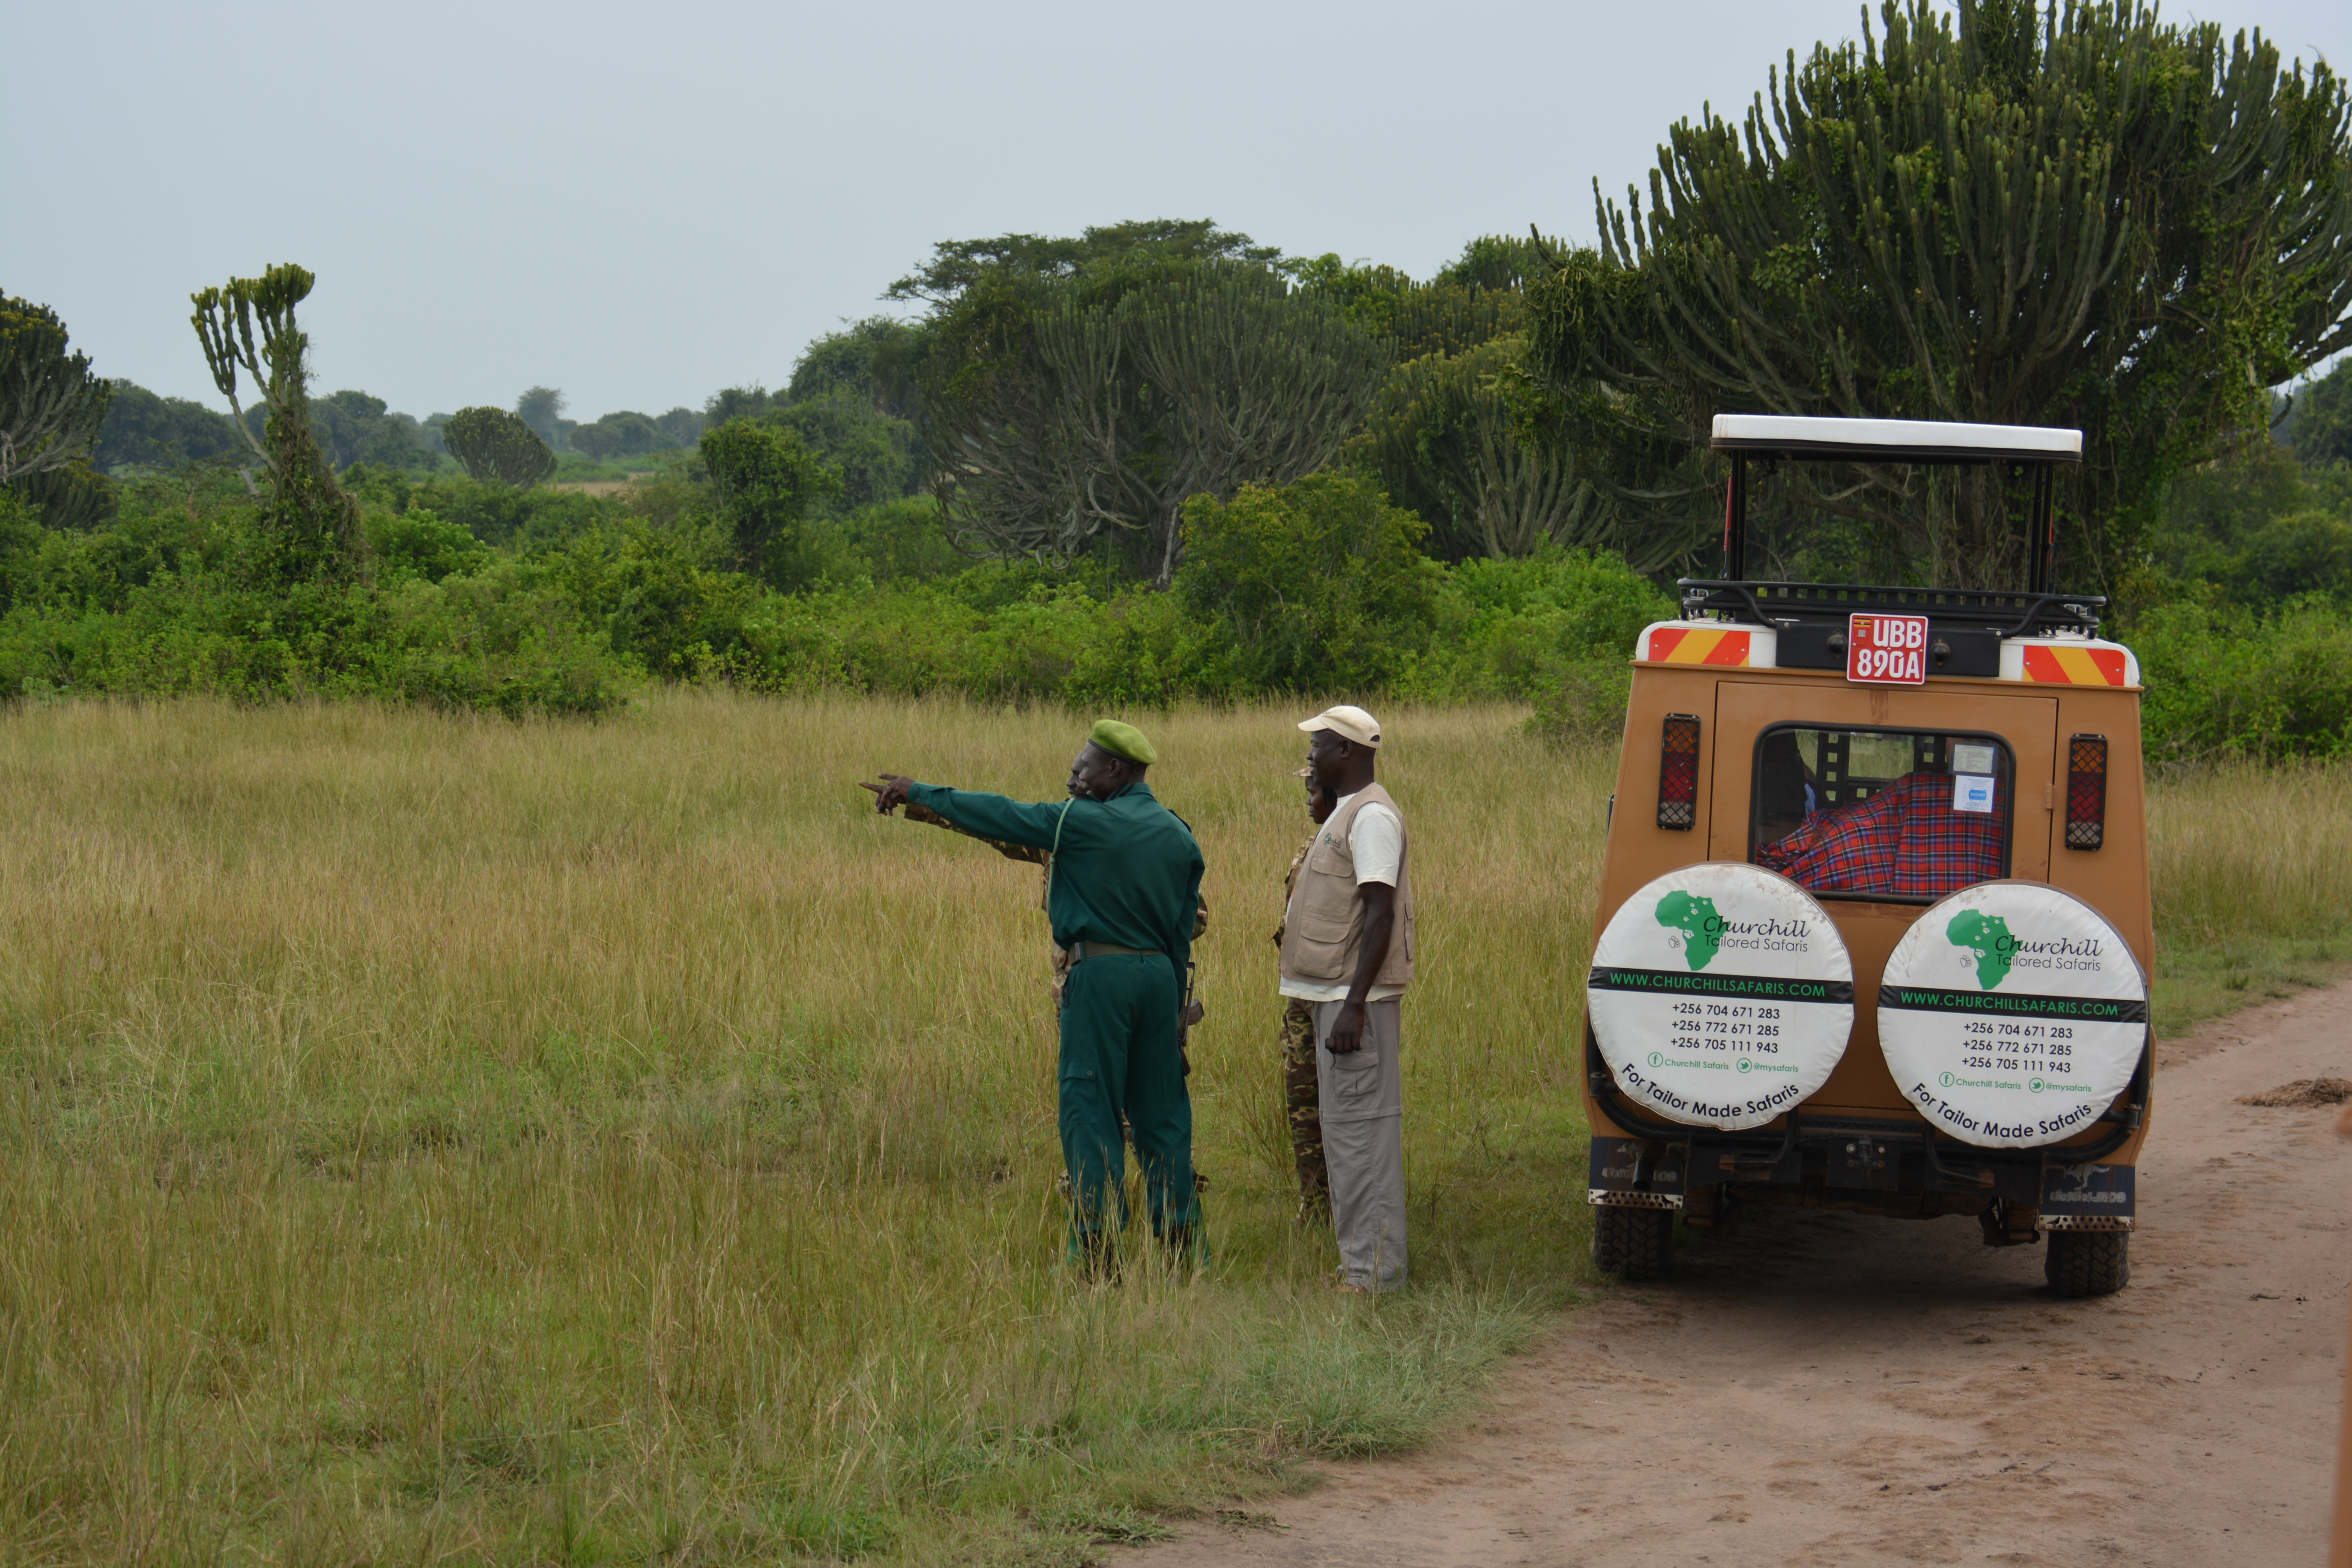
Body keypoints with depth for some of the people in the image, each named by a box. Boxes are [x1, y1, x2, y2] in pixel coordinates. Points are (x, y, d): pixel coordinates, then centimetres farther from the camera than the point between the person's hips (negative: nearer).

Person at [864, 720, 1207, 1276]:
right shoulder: (1179, 836, 10)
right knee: (1161, 1109, 11)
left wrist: (918, 792, 9)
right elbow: (1183, 929, 14)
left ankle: (1097, 1249, -4)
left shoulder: (1084, 823, -7)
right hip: (1161, 975, 6)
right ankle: (1183, 1236, 11)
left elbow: (999, 815, -1)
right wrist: (1174, 1008, 20)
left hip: (1101, 974, -6)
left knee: (1090, 1108, -1)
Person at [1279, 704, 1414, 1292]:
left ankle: (1374, 1271, -8)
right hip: (1334, 995, 11)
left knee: (1360, 1130, -9)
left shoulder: (1372, 817, -14)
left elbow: (1381, 914, -21)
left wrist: (1354, 1006, -25)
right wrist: (1341, 1002, 19)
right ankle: (1360, 1263, 17)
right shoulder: (1345, 812, 18)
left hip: (1356, 999, -11)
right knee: (1344, 1129, 12)